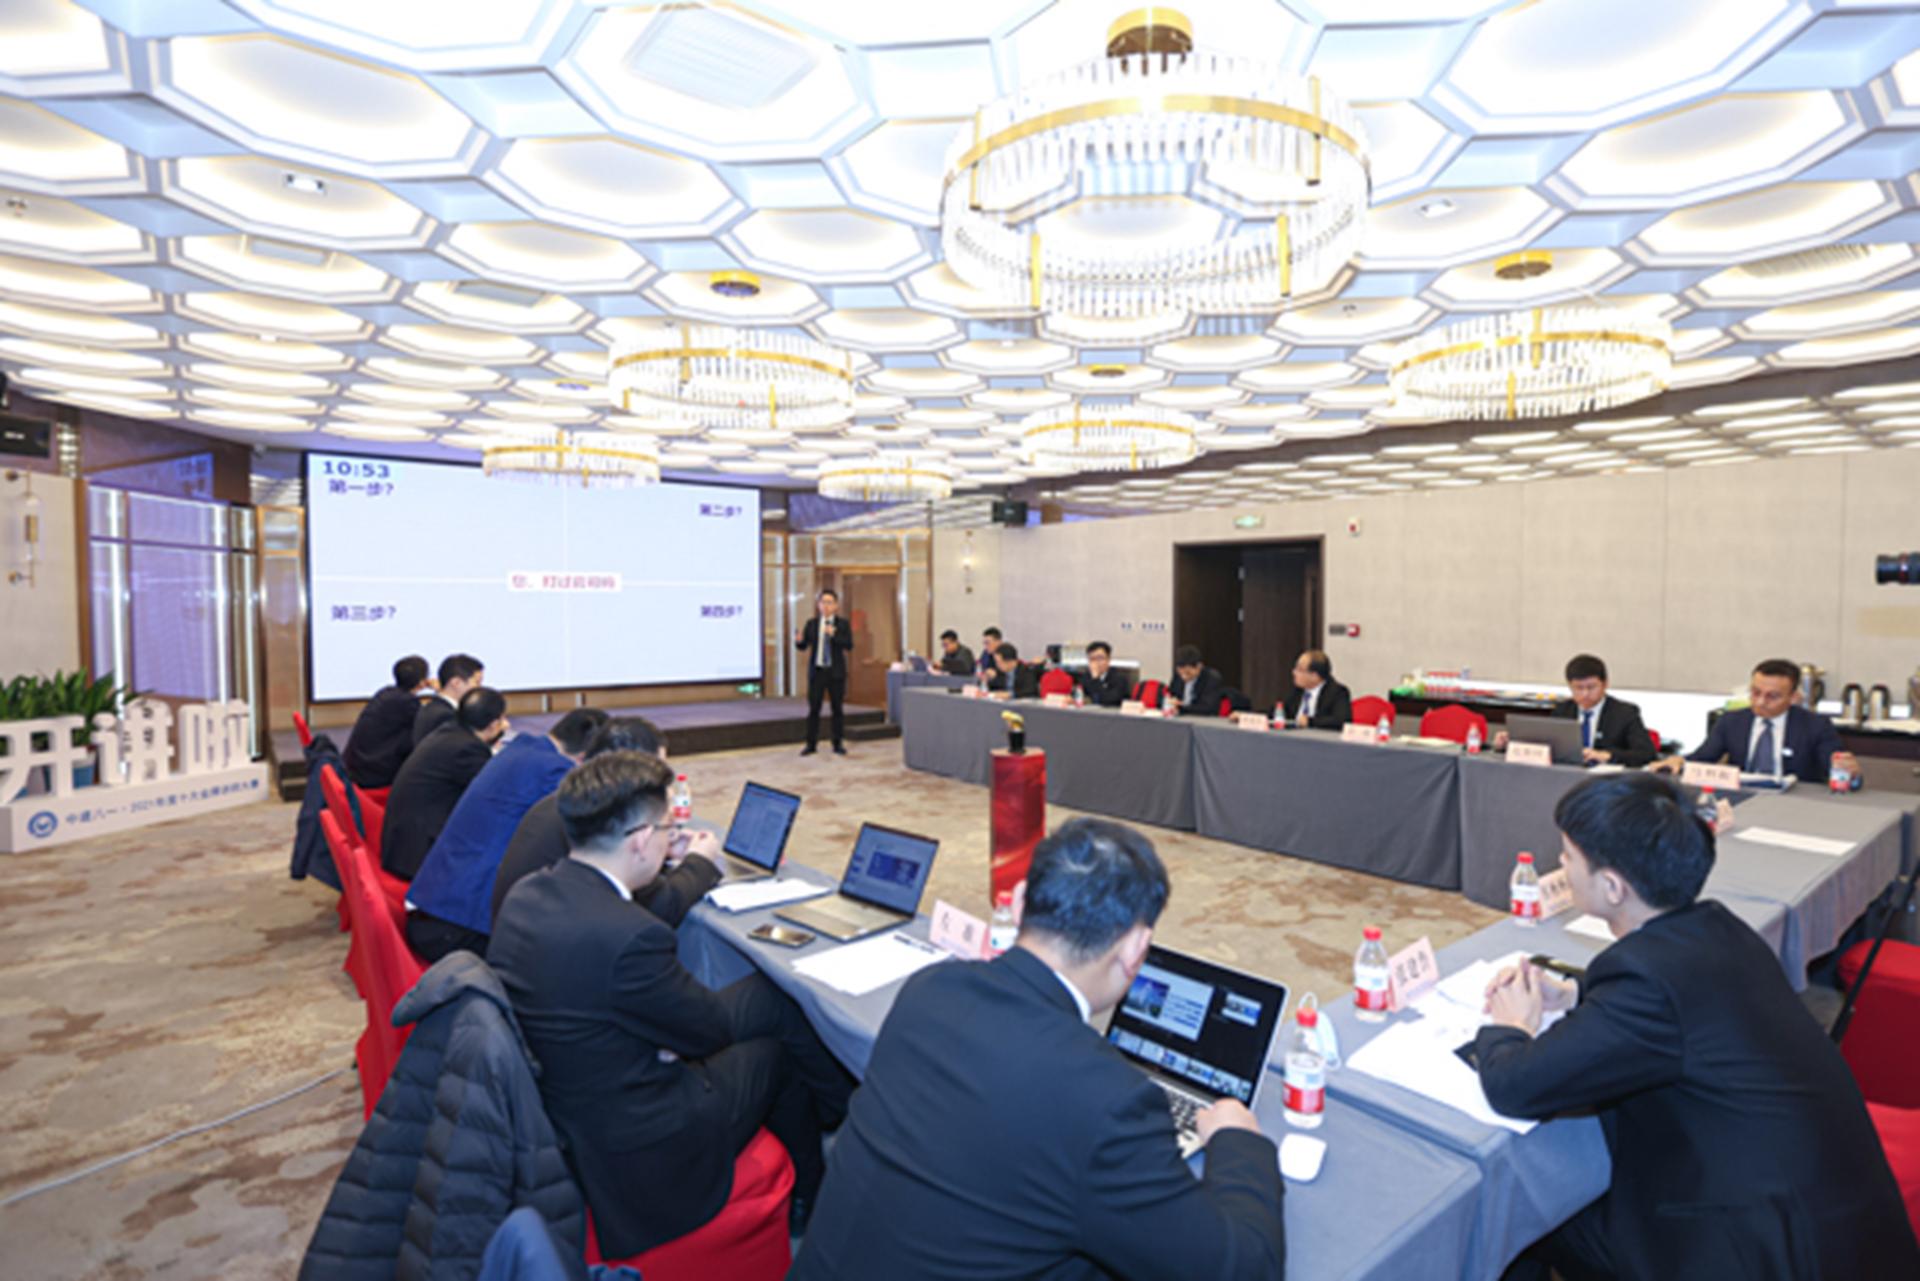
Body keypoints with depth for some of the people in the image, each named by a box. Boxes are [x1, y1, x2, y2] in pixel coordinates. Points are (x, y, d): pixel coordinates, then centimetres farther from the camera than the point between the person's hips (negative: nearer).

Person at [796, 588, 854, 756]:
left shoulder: (843, 624, 1)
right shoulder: (811, 623, 6)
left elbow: (849, 645, -11)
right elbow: (803, 646, 2)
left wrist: (834, 635, -24)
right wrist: (799, 640, -21)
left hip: (836, 671, -1)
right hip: (816, 670, 1)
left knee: (838, 708, 4)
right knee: (813, 708, 1)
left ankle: (838, 744, 13)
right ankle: (811, 744, 9)